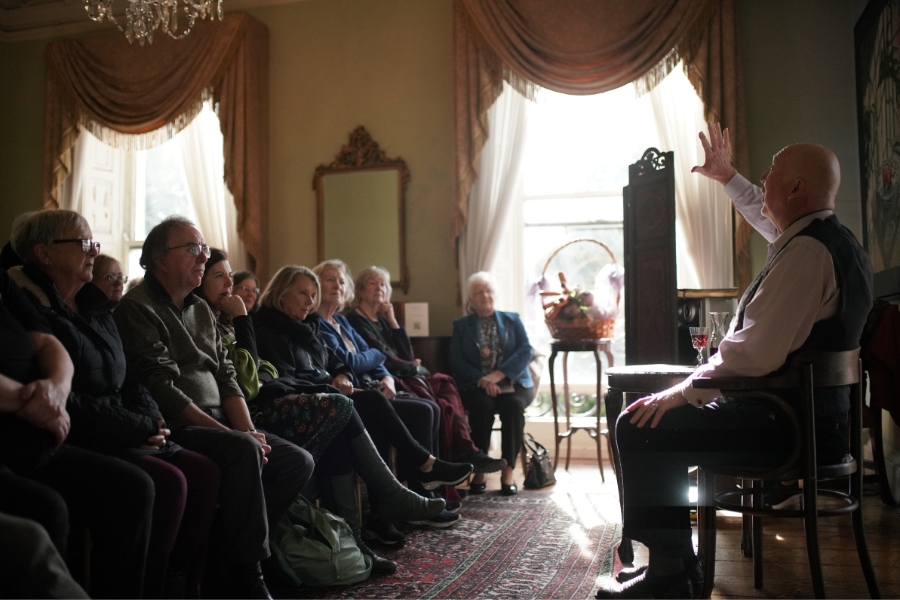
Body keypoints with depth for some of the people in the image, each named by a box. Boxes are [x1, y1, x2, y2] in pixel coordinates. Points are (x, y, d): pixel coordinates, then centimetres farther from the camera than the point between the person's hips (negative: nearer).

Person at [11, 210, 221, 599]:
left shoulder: (98, 310, 16)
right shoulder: (35, 314, -11)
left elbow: (129, 382, 18)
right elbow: (68, 405, -17)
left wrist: (151, 420, -2)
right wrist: (143, 427, -12)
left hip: (123, 436, 8)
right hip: (75, 443, -8)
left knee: (203, 471, -12)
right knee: (168, 481, -27)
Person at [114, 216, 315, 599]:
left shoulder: (201, 310, 19)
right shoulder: (138, 309, -7)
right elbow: (162, 391, -16)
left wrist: (248, 430, -3)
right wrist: (234, 436, -19)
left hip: (219, 424, 8)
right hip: (175, 429, -8)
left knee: (298, 462, -7)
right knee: (242, 452, -34)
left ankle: (222, 556, -3)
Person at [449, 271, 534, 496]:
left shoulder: (512, 320, 16)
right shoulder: (461, 325, 15)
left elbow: (526, 351, 0)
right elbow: (456, 360, 1)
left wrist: (499, 374, -16)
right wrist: (482, 379, -17)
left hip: (512, 383, 0)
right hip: (476, 385, 0)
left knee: (513, 405, -32)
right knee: (483, 405, -33)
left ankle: (508, 471, -27)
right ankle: (479, 469, -25)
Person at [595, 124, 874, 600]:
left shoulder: (806, 252, -22)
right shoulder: (832, 238, 10)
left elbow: (755, 353, -29)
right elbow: (771, 220, 34)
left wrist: (682, 393, -18)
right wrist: (727, 177, 42)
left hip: (788, 427, -11)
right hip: (817, 413, 11)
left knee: (640, 429, -13)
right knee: (670, 425, 21)